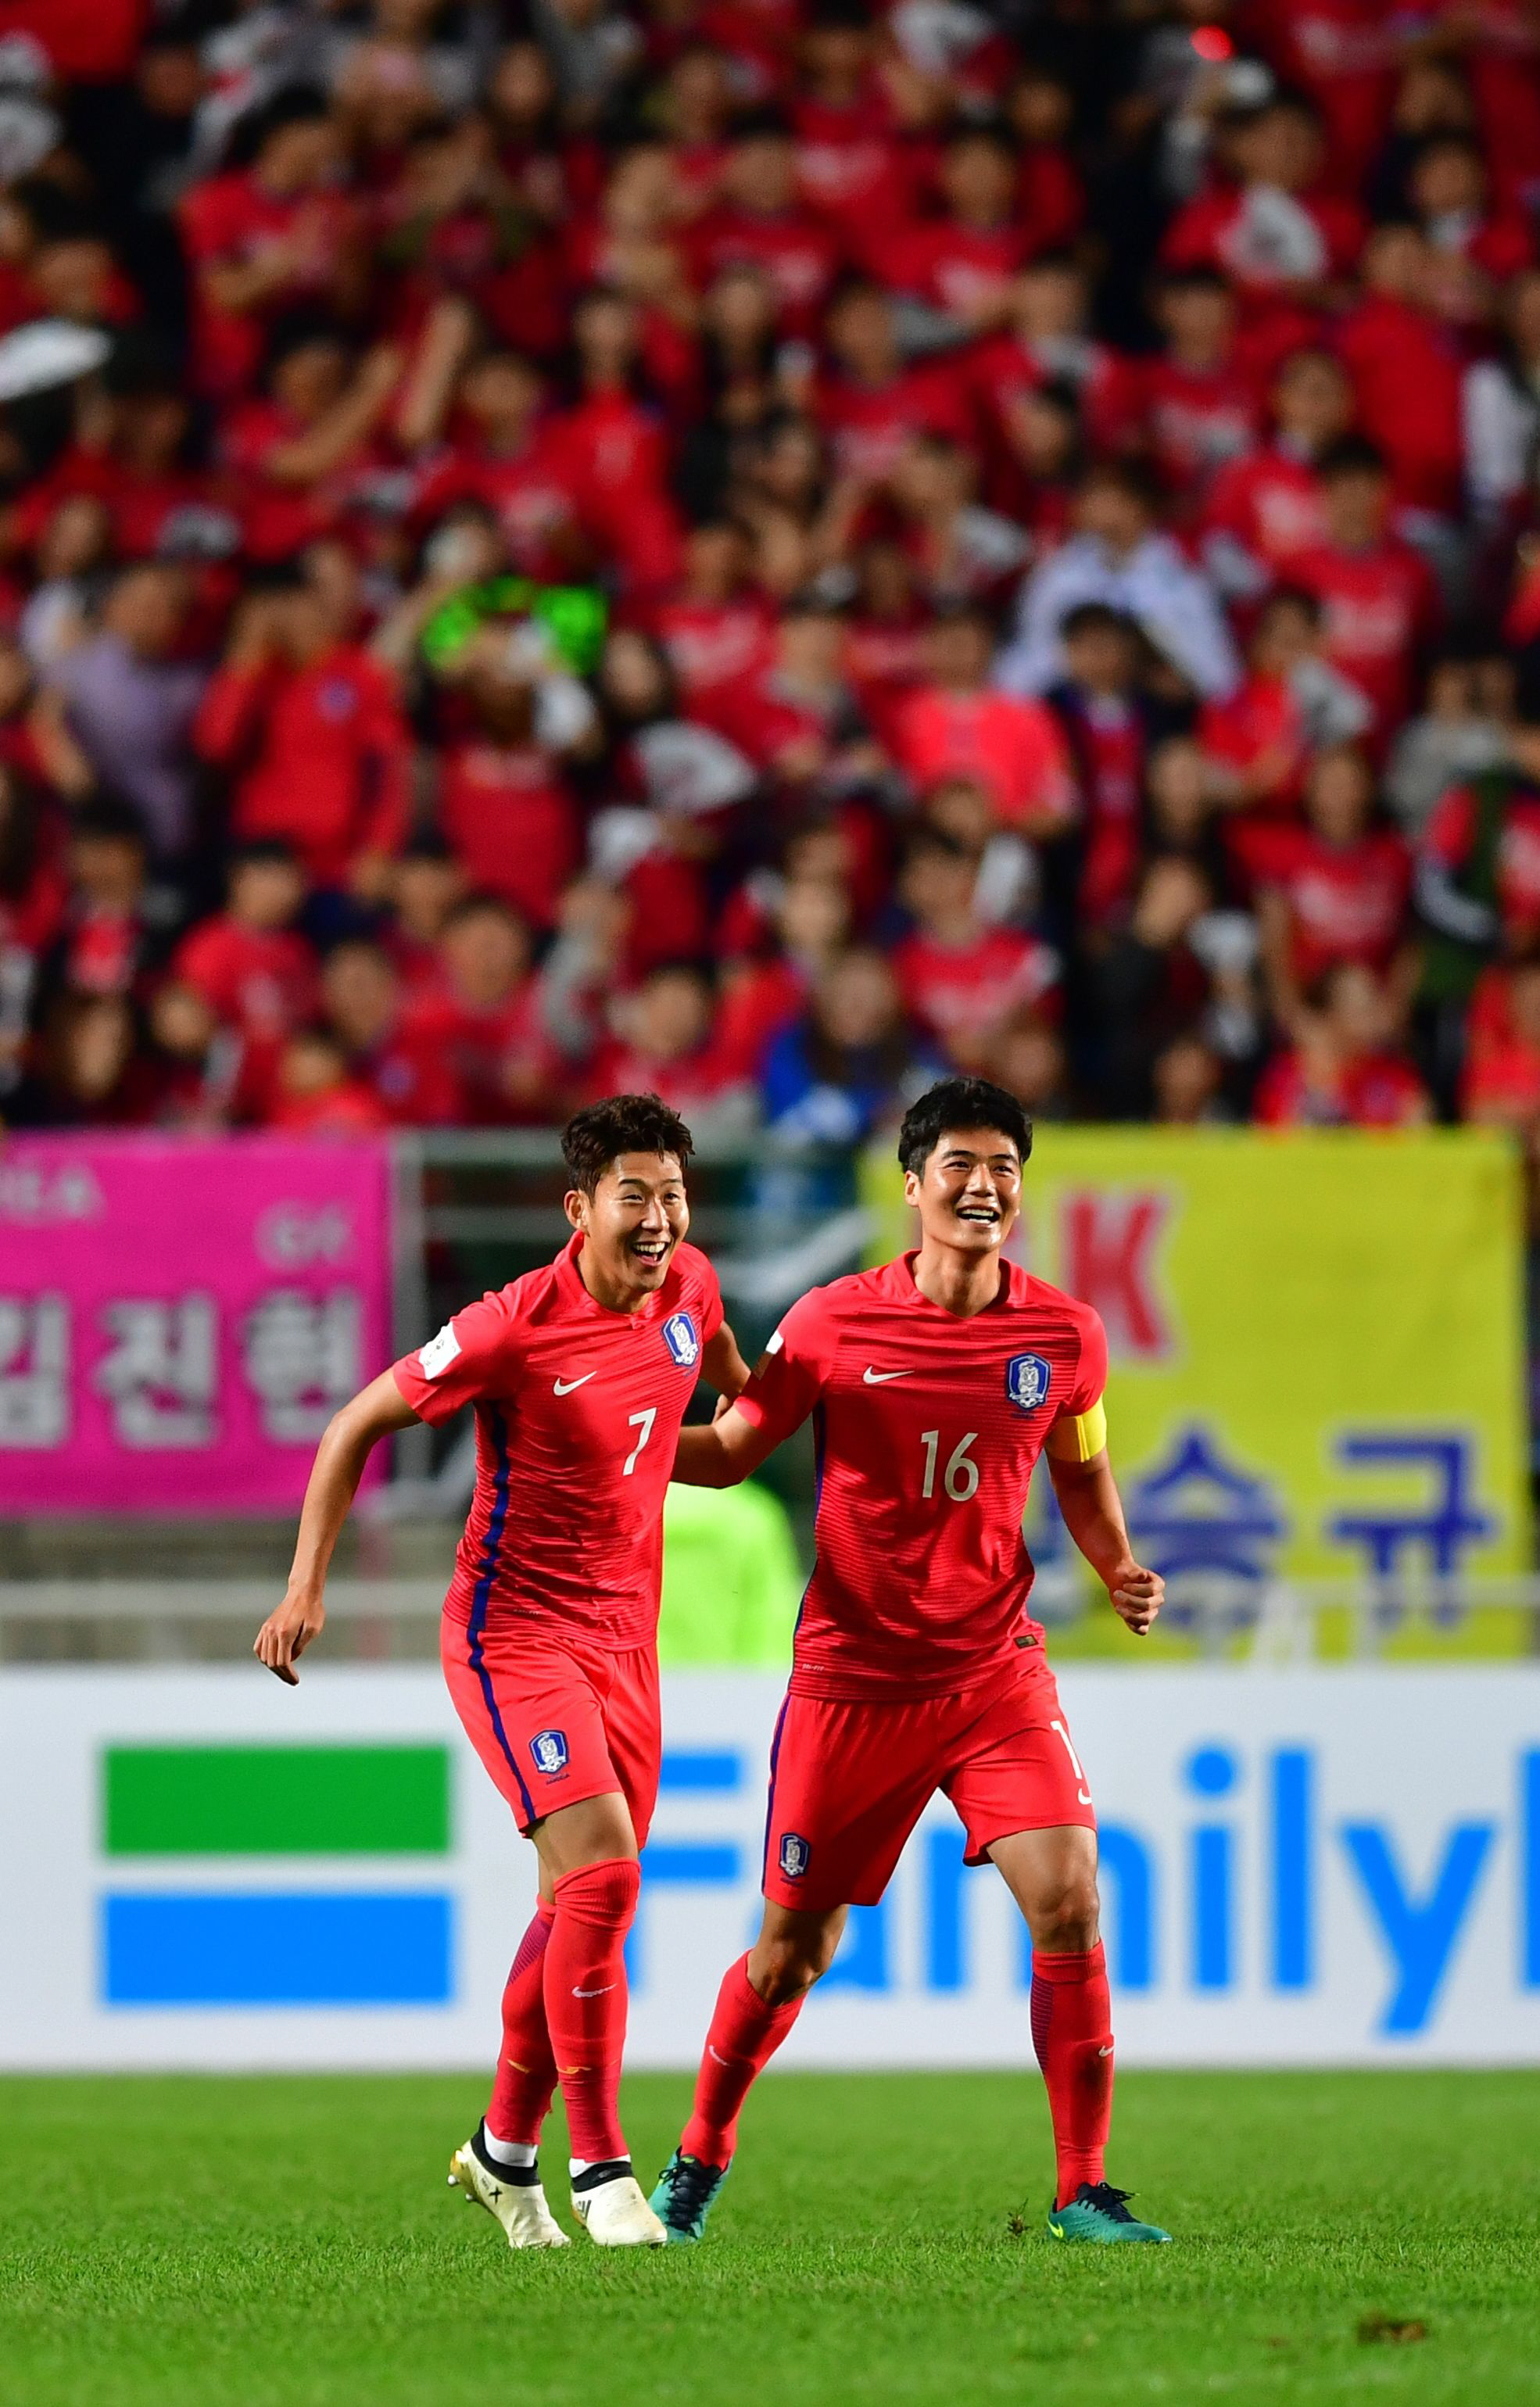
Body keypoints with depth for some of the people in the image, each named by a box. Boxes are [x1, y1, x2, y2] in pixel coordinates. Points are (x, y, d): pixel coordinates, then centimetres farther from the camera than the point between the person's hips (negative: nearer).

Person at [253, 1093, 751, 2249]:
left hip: (625, 1635, 7)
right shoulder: (516, 1327, -20)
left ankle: (506, 2147, 30)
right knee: (602, 1872, -20)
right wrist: (308, 1583, -13)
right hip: (515, 1632, -7)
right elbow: (359, 1424, -9)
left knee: (584, 1900, 12)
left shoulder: (689, 1287, -2)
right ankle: (600, 2166, -13)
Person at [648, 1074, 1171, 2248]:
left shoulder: (1066, 1336, -1)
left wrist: (1121, 1568, -1)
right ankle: (699, 2163, 30)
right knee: (795, 1948, 6)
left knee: (1069, 1900, -16)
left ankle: (1084, 2192, -7)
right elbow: (730, 1449, 5)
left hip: (997, 1665, 1)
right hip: (852, 1676, -1)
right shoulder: (835, 1323, -7)